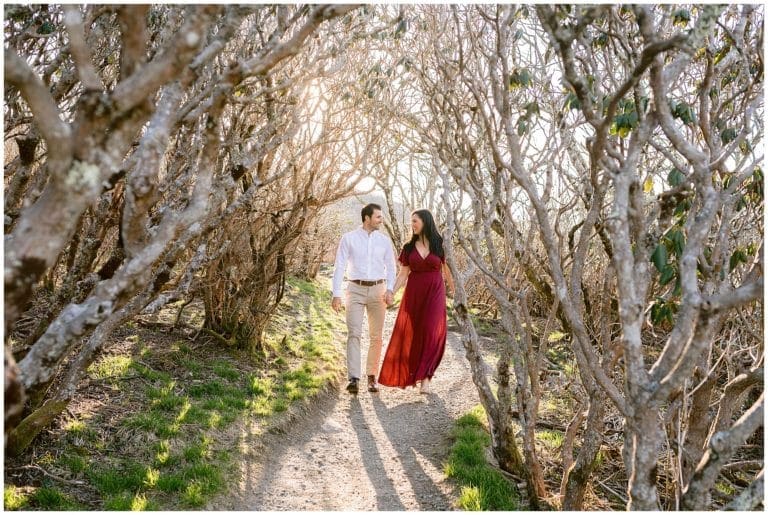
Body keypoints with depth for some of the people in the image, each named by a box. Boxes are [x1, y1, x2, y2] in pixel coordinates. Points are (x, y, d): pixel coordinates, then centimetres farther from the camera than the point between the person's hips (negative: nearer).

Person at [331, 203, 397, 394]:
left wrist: (389, 290, -10)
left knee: (376, 336, 5)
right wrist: (336, 294, -9)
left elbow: (390, 267, 7)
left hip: (378, 290, 2)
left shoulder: (385, 241, 6)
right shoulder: (348, 239, -1)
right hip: (356, 289, -2)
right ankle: (354, 378, -11)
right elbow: (339, 266, -2)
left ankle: (372, 377, 16)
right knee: (354, 334, -10)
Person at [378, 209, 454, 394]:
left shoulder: (440, 245, -2)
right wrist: (391, 292, -7)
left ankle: (425, 377, -5)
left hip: (434, 294, -3)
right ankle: (409, 374, 20)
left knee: (430, 334, -10)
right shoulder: (409, 247, 5)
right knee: (410, 334, 4)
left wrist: (452, 290, 15)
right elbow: (403, 274, 4)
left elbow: (447, 269, 7)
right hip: (413, 294, 3)